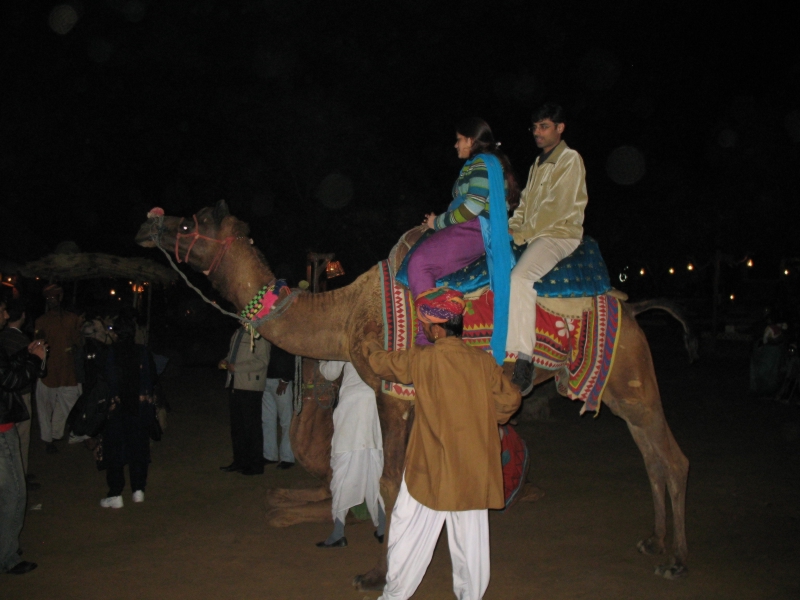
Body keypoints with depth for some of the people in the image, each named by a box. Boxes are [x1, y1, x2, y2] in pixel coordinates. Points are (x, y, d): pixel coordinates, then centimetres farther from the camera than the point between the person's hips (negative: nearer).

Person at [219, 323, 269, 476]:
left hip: (250, 386, -8)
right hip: (234, 384, 8)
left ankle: (256, 465, 8)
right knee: (236, 425, 14)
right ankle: (239, 462, 25)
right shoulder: (238, 333, 14)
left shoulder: (259, 335, -11)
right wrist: (225, 361, 4)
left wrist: (236, 367, -18)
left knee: (251, 426, -2)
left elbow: (262, 361, -17)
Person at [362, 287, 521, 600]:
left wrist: (371, 337, 24)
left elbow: (381, 362, 4)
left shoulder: (424, 358, -12)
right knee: (470, 539, 13)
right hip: (473, 468, 4)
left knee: (409, 534, 11)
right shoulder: (484, 361, -3)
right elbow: (510, 400, 8)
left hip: (430, 466, -3)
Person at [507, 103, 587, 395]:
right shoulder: (538, 162, 20)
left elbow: (556, 207, -15)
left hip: (559, 235, -10)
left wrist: (522, 234, -15)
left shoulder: (570, 159, -7)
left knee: (520, 277, -33)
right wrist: (512, 228, 3)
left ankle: (524, 360, -36)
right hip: (531, 235, 10)